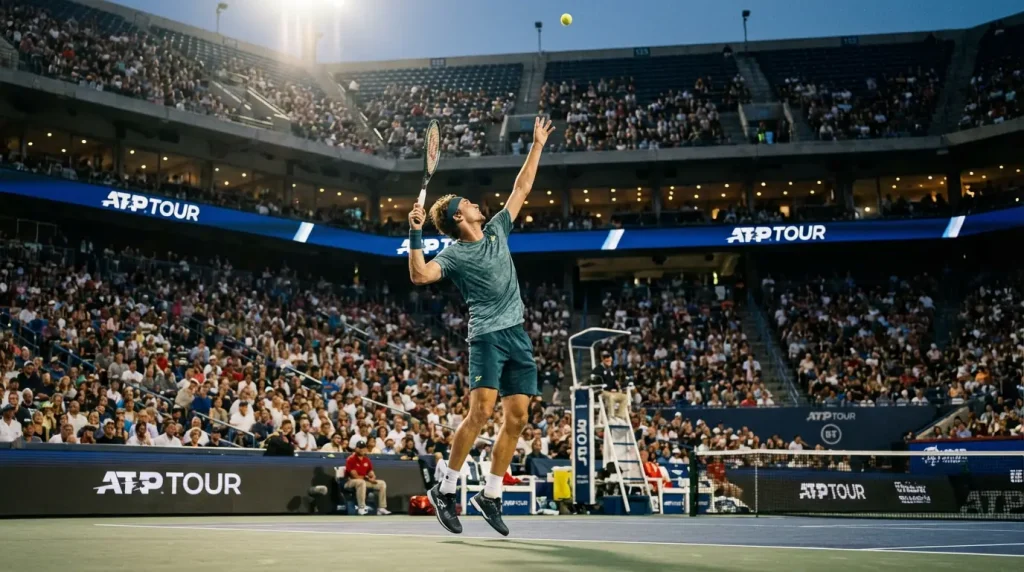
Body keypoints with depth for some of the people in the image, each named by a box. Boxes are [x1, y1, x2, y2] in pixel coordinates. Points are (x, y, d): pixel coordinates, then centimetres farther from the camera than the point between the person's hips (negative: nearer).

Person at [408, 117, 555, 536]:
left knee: (517, 417, 1)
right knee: (481, 410, -19)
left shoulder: (497, 231, 16)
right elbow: (420, 275, -21)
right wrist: (415, 233, -25)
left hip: (518, 335, 6)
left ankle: (490, 495, 10)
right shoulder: (455, 255, -3)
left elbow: (521, 190, 24)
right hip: (487, 335, -6)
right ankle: (445, 490, -7)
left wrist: (537, 146, 26)